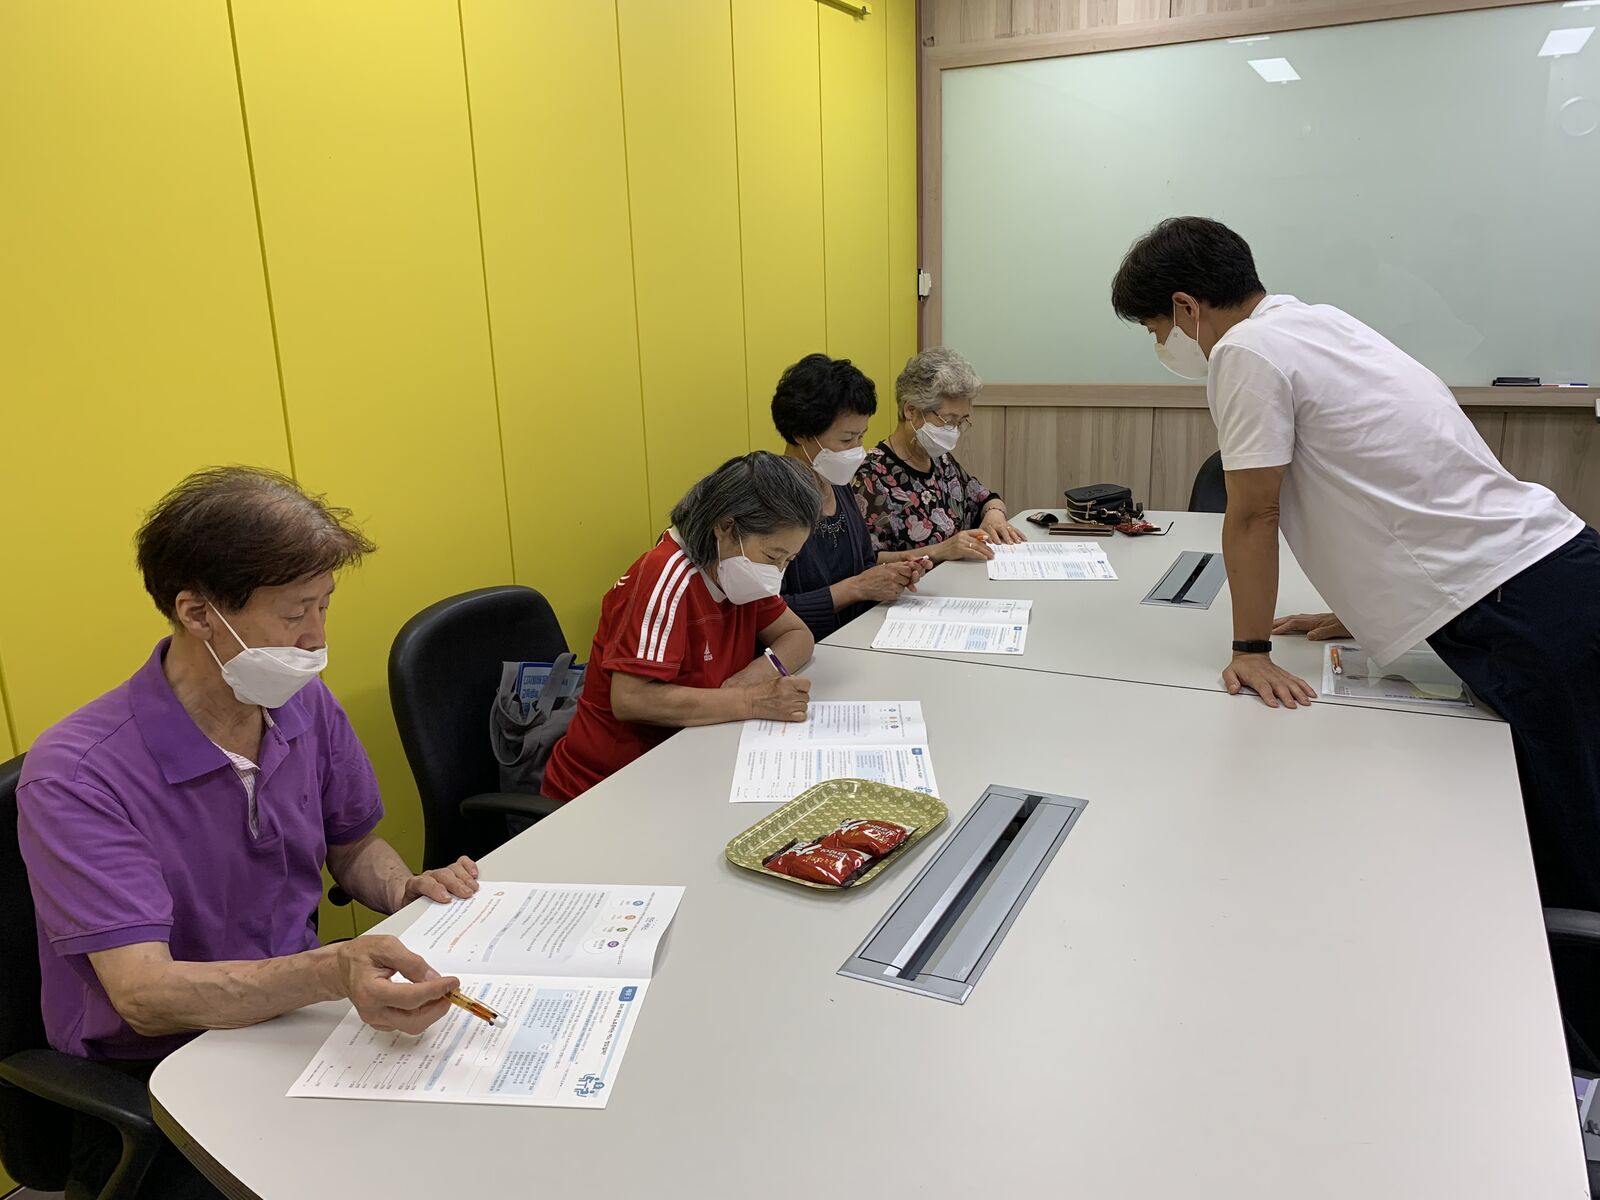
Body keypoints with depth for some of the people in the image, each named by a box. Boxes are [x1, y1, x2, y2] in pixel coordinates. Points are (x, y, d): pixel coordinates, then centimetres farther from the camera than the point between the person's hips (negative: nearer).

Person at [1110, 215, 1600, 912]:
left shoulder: (1247, 351, -11)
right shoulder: (1318, 323, 17)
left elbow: (1253, 516, -9)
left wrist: (1250, 651, 2)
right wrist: (1361, 611, 27)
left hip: (1516, 609, -9)